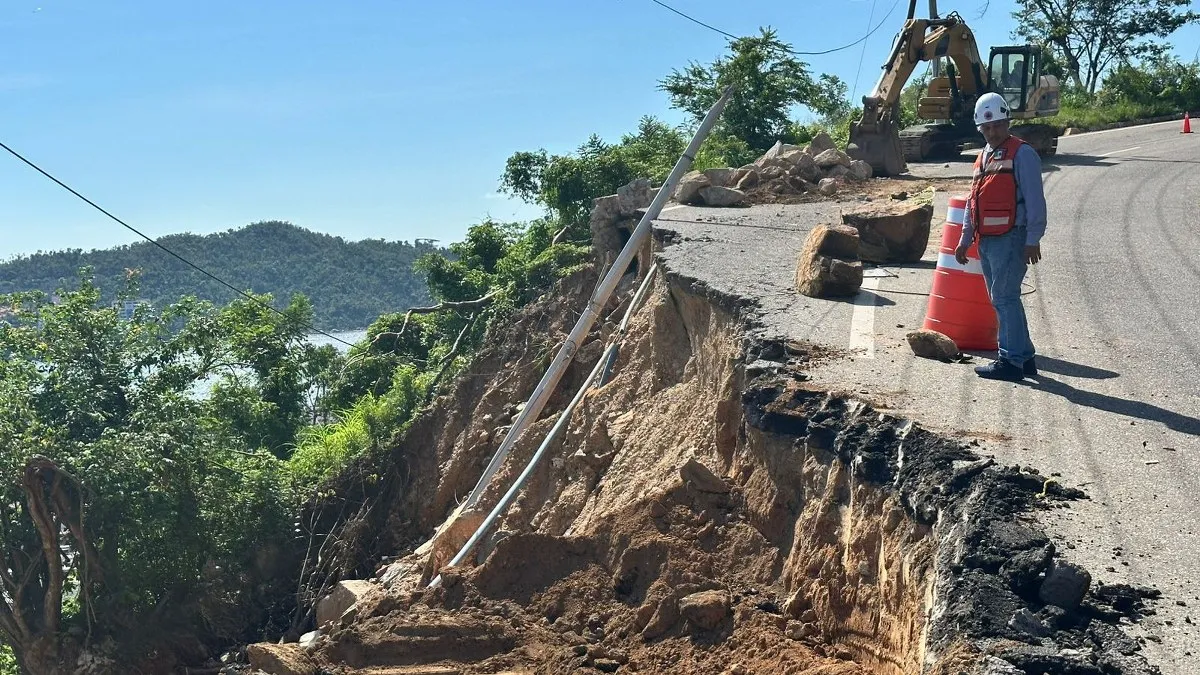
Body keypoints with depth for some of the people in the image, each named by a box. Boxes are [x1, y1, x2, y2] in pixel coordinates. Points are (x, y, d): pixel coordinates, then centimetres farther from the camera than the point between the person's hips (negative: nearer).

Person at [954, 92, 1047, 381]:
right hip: (986, 240, 9)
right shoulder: (983, 156, 19)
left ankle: (1011, 361, -4)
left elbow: (1035, 201, -11)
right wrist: (965, 239, 22)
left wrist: (1033, 240, -16)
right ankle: (1024, 357, 21)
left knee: (1005, 298, -9)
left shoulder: (1021, 154, -6)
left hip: (1010, 239, -9)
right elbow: (973, 202, 24)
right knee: (1002, 300, 12)